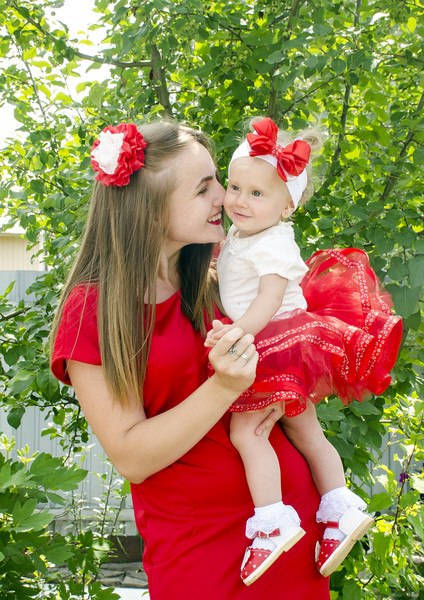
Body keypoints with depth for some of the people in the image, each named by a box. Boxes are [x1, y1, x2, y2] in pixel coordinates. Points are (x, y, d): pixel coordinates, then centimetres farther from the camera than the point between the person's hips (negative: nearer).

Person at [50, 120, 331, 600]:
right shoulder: (91, 312, -13)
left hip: (292, 510, 5)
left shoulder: (212, 288, 2)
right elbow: (130, 458, -15)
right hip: (197, 549, -5)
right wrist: (225, 386, -27)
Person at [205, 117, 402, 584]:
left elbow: (270, 298, -30)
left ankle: (273, 522, -15)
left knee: (244, 430, -16)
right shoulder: (239, 235, 12)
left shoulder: (271, 245, -18)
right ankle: (341, 508, 18)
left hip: (279, 344, -11)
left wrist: (239, 331, -41)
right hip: (280, 348, 11)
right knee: (304, 431, 13)